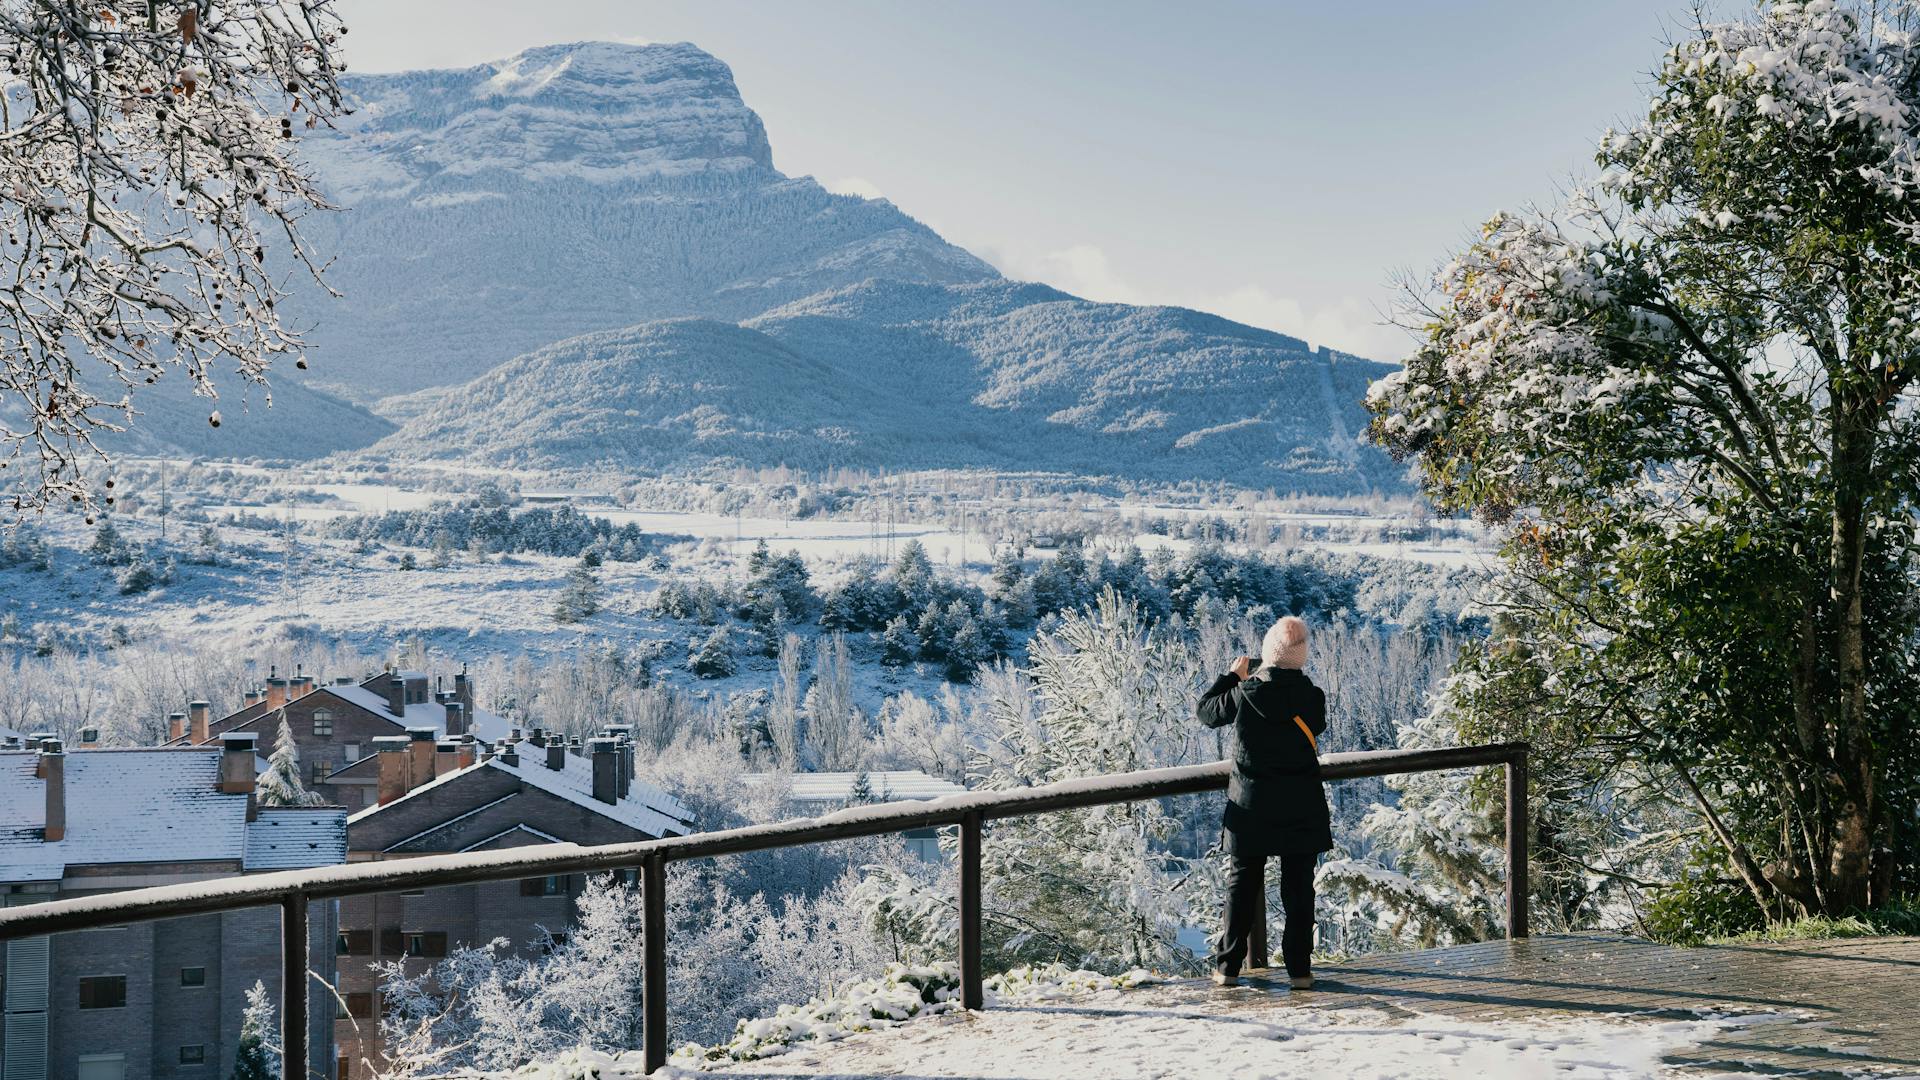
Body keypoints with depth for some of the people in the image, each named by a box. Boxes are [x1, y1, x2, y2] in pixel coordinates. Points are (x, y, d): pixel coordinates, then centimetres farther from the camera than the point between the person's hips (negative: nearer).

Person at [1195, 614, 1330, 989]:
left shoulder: (1244, 694, -11)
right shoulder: (1312, 697, -8)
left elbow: (1206, 710, 5)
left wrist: (1233, 674, 16)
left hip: (1252, 805, 0)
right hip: (1302, 808, 0)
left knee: (1242, 884, 10)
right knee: (1299, 887, 7)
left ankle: (1228, 965, 13)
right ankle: (1299, 968, 8)